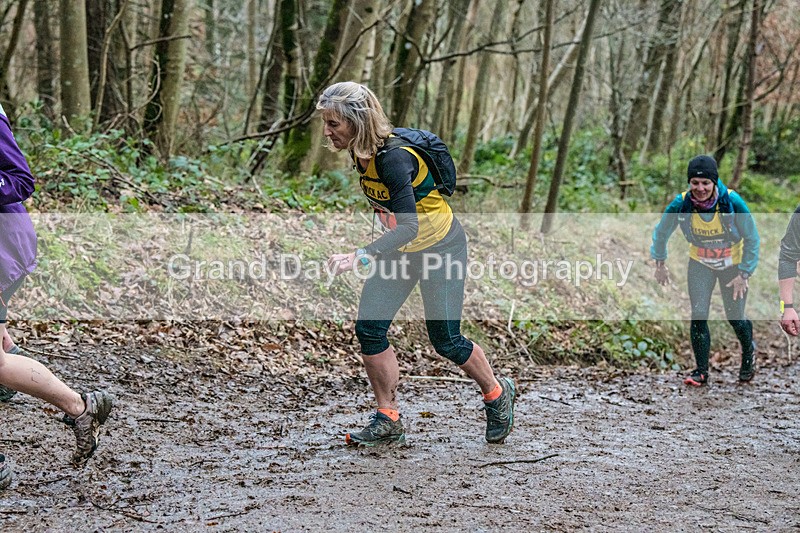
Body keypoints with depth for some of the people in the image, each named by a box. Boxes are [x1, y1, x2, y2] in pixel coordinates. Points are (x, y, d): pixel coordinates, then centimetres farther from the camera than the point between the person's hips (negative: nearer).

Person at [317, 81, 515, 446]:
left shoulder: (393, 157, -32)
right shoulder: (359, 152, -7)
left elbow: (409, 226, -40)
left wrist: (360, 256, -50)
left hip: (440, 245, -8)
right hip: (400, 247, 8)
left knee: (444, 339, 0)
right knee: (369, 327, -5)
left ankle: (498, 395, 27)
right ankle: (388, 421, 6)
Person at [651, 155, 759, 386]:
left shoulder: (732, 201, -28)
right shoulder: (681, 204, -23)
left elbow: (752, 239, -15)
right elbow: (661, 232, -3)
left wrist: (744, 274, -15)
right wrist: (660, 263, 0)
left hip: (733, 264, -1)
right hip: (700, 264, 1)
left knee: (735, 319, 3)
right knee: (698, 315, -12)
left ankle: (749, 352, 36)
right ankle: (701, 371, 3)